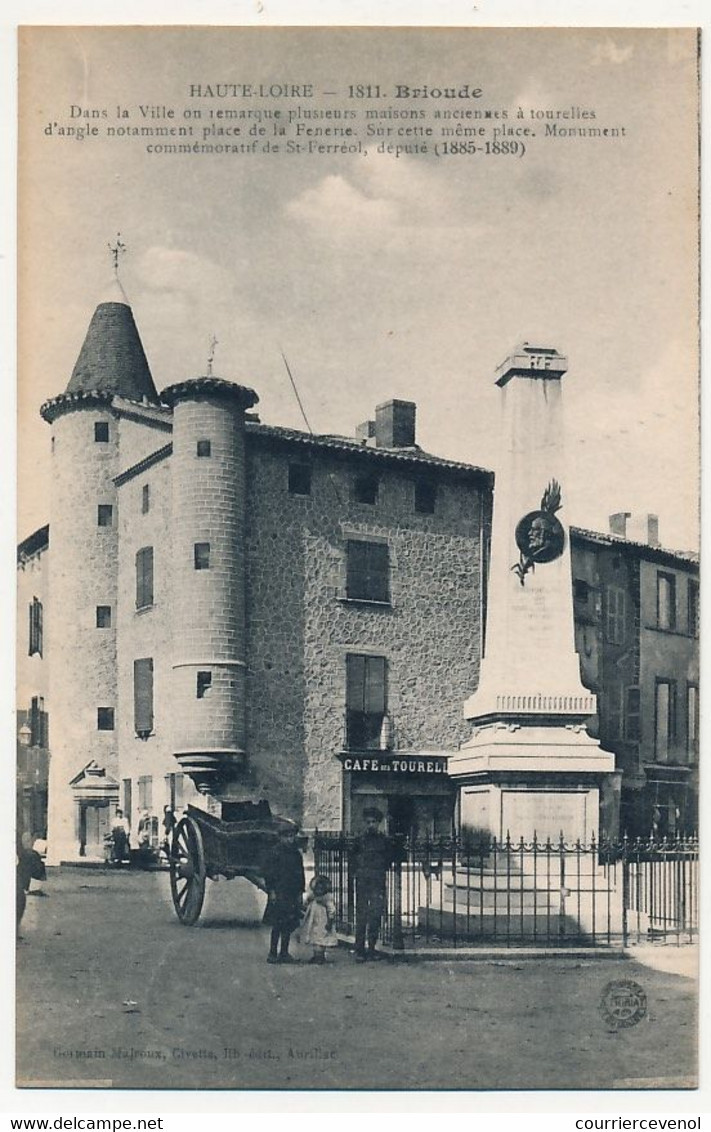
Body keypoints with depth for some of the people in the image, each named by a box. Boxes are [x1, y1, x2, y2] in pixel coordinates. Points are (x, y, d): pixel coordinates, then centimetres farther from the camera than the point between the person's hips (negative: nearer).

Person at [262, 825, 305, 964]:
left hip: (292, 895, 6)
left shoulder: (296, 854, 14)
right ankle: (273, 954, 0)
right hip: (278, 894, -6)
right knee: (277, 925, -6)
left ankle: (284, 953, 14)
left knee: (289, 925, 7)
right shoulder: (275, 852, -5)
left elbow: (301, 874, 19)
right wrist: (271, 891, -11)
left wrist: (300, 892, 13)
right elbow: (268, 872, -7)